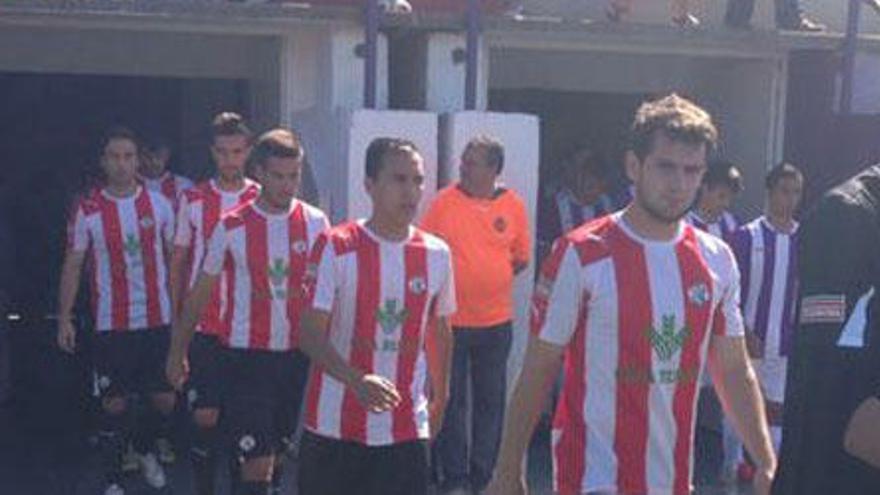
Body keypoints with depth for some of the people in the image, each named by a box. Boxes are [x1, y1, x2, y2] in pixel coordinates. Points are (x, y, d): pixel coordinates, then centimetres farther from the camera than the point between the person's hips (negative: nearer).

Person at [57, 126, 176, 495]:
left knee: (166, 400, 5)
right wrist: (64, 318, -3)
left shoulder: (158, 204, 2)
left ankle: (145, 448, 35)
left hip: (157, 319, 2)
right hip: (111, 324, -2)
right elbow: (73, 265, 2)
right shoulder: (88, 211, -2)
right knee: (114, 404, 2)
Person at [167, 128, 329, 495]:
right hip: (246, 355, -3)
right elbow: (199, 295, 5)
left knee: (279, 452, 16)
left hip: (298, 354, 3)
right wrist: (177, 352, 8)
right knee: (257, 461, -7)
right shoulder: (232, 227, -5)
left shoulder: (316, 223, 0)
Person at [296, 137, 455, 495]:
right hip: (334, 426, -2)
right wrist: (358, 381, -31)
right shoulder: (336, 247, -9)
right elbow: (311, 335, -14)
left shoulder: (436, 254, 2)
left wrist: (440, 395, 23)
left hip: (407, 429, 2)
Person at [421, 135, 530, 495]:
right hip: (450, 320, -2)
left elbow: (521, 258, 9)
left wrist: (493, 278, 0)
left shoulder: (514, 205, 1)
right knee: (451, 401, 5)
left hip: (496, 321, 2)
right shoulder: (445, 201, -4)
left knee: (491, 401, 10)